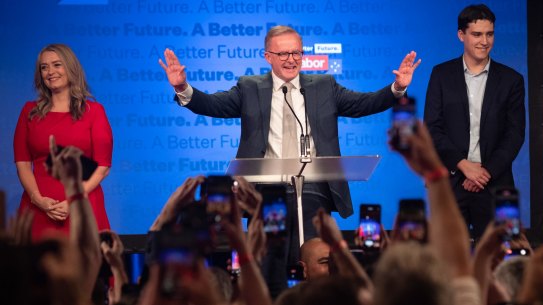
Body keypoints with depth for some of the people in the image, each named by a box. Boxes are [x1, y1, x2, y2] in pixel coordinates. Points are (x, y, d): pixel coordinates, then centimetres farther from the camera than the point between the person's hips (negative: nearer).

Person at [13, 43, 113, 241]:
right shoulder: (30, 111, 12)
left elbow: (103, 167, 0)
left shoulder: (93, 111, 5)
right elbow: (22, 162, 6)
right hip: (38, 210, 2)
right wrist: (39, 199, -10)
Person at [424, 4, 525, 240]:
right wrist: (464, 165, -11)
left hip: (493, 183, 0)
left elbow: (515, 134, 3)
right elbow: (432, 128, 0)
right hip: (450, 181, 0)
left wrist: (487, 171, -9)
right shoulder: (442, 75, 6)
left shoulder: (511, 80, 6)